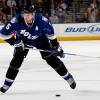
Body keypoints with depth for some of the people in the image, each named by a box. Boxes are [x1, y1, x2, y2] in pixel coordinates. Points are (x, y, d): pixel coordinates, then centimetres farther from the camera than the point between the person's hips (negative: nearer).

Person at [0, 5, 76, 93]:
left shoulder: (41, 19, -33)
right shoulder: (17, 21, -35)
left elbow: (50, 32, -14)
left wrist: (56, 45, -8)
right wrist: (15, 42, -32)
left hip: (40, 39, 0)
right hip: (23, 41, 0)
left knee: (51, 58, -4)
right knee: (16, 60, -11)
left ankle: (68, 77, 13)